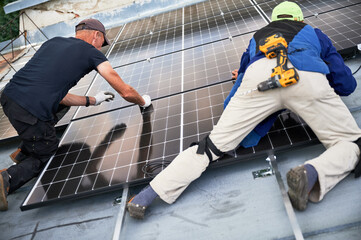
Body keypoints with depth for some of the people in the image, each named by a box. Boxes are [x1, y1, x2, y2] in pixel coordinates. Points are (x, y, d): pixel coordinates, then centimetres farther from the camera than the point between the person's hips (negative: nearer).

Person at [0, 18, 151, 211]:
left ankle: (24, 152, 31)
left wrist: (92, 100, 31)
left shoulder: (53, 42, 21)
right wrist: (143, 102, 27)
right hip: (30, 113, -7)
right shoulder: (92, 53, 4)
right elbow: (125, 92, 6)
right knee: (44, 157, 20)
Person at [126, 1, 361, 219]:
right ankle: (312, 173, -20)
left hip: (258, 77, 1)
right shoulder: (314, 33, 39)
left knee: (214, 144, 3)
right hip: (306, 77, -1)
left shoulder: (258, 36, 42)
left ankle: (148, 193, -5)